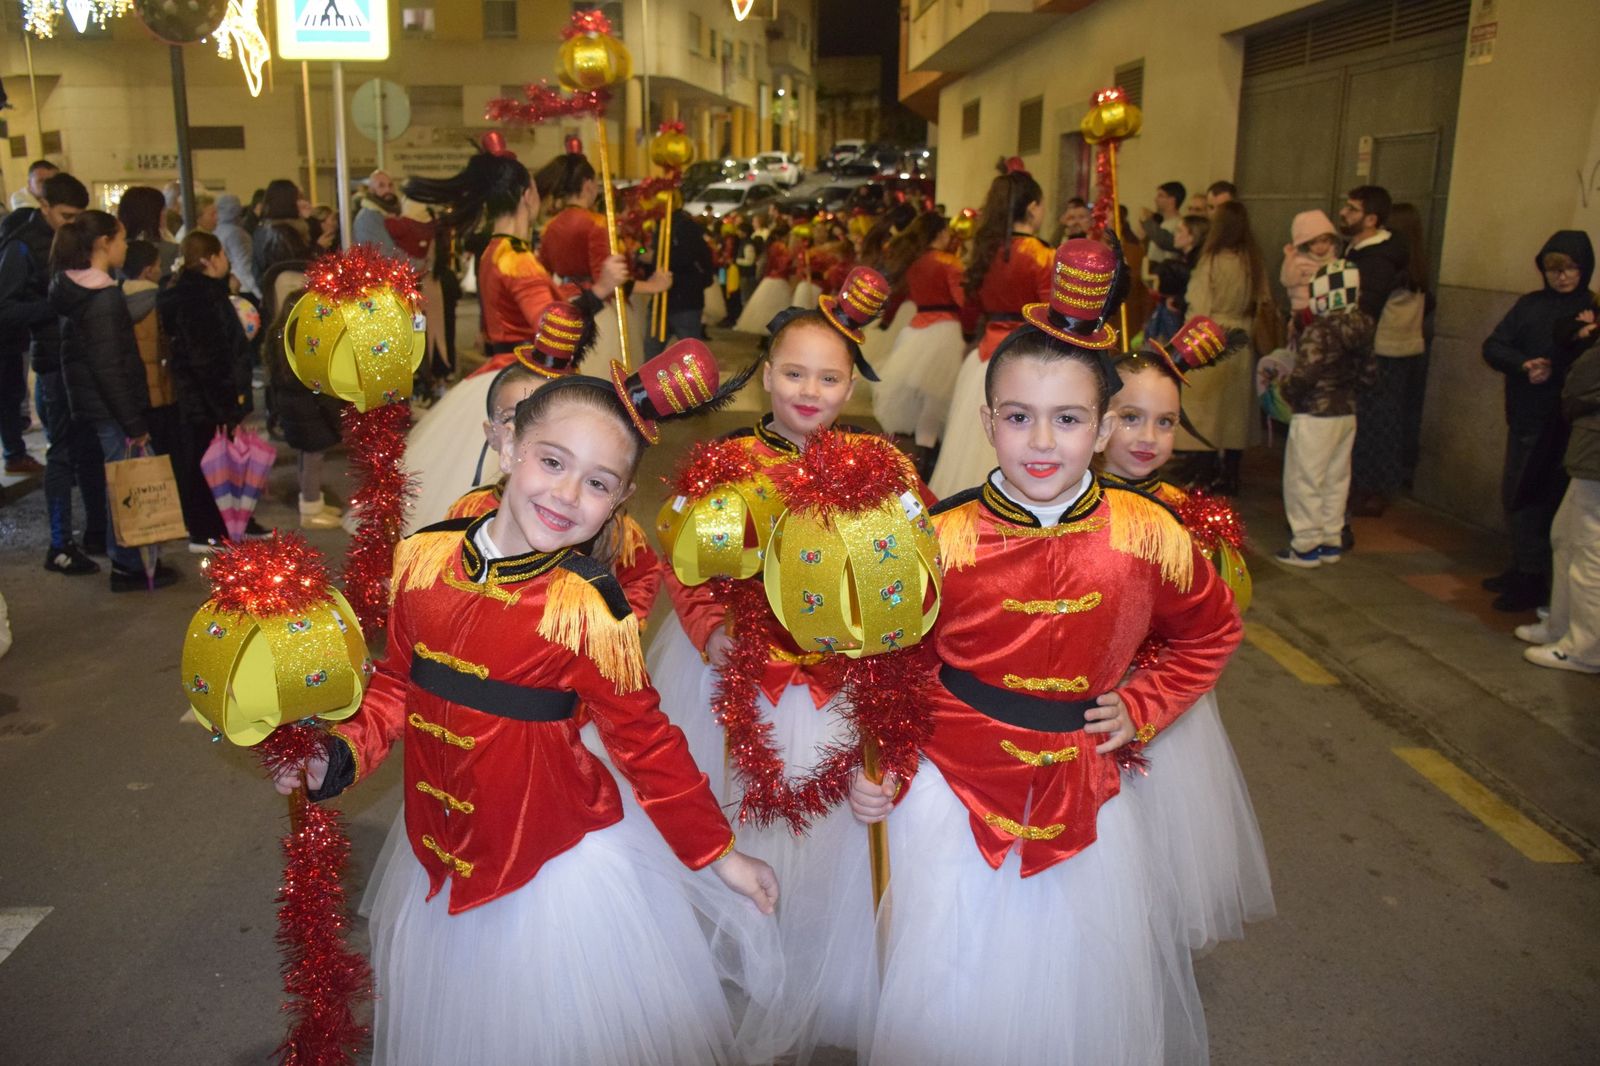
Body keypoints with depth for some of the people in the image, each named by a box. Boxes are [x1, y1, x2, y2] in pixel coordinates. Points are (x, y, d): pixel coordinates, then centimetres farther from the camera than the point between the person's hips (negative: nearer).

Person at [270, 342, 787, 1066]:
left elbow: (644, 740, -12)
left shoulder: (586, 606, -21)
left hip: (554, 864, -5)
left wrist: (717, 853, -7)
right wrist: (341, 756, -6)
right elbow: (399, 682, 8)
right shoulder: (425, 557, -7)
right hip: (440, 847, 5)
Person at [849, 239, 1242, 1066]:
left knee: (1088, 989, 18)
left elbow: (1211, 633, 10)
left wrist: (1143, 708, 0)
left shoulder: (1147, 535, -9)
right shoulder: (946, 540, -13)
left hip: (1087, 795, 2)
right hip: (957, 791, -1)